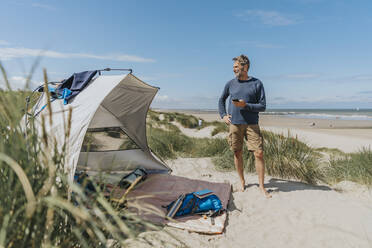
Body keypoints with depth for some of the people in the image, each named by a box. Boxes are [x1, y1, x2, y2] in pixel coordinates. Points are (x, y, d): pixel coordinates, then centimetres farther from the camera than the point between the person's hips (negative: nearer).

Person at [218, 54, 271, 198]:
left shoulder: (257, 84, 2)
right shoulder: (230, 84, 9)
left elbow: (262, 106, -1)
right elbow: (221, 100, 23)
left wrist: (245, 105, -15)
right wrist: (223, 115, 10)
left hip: (251, 124, -2)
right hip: (234, 124, 2)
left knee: (259, 153, -5)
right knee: (237, 153, 7)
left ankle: (261, 185, 10)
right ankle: (242, 182, 24)